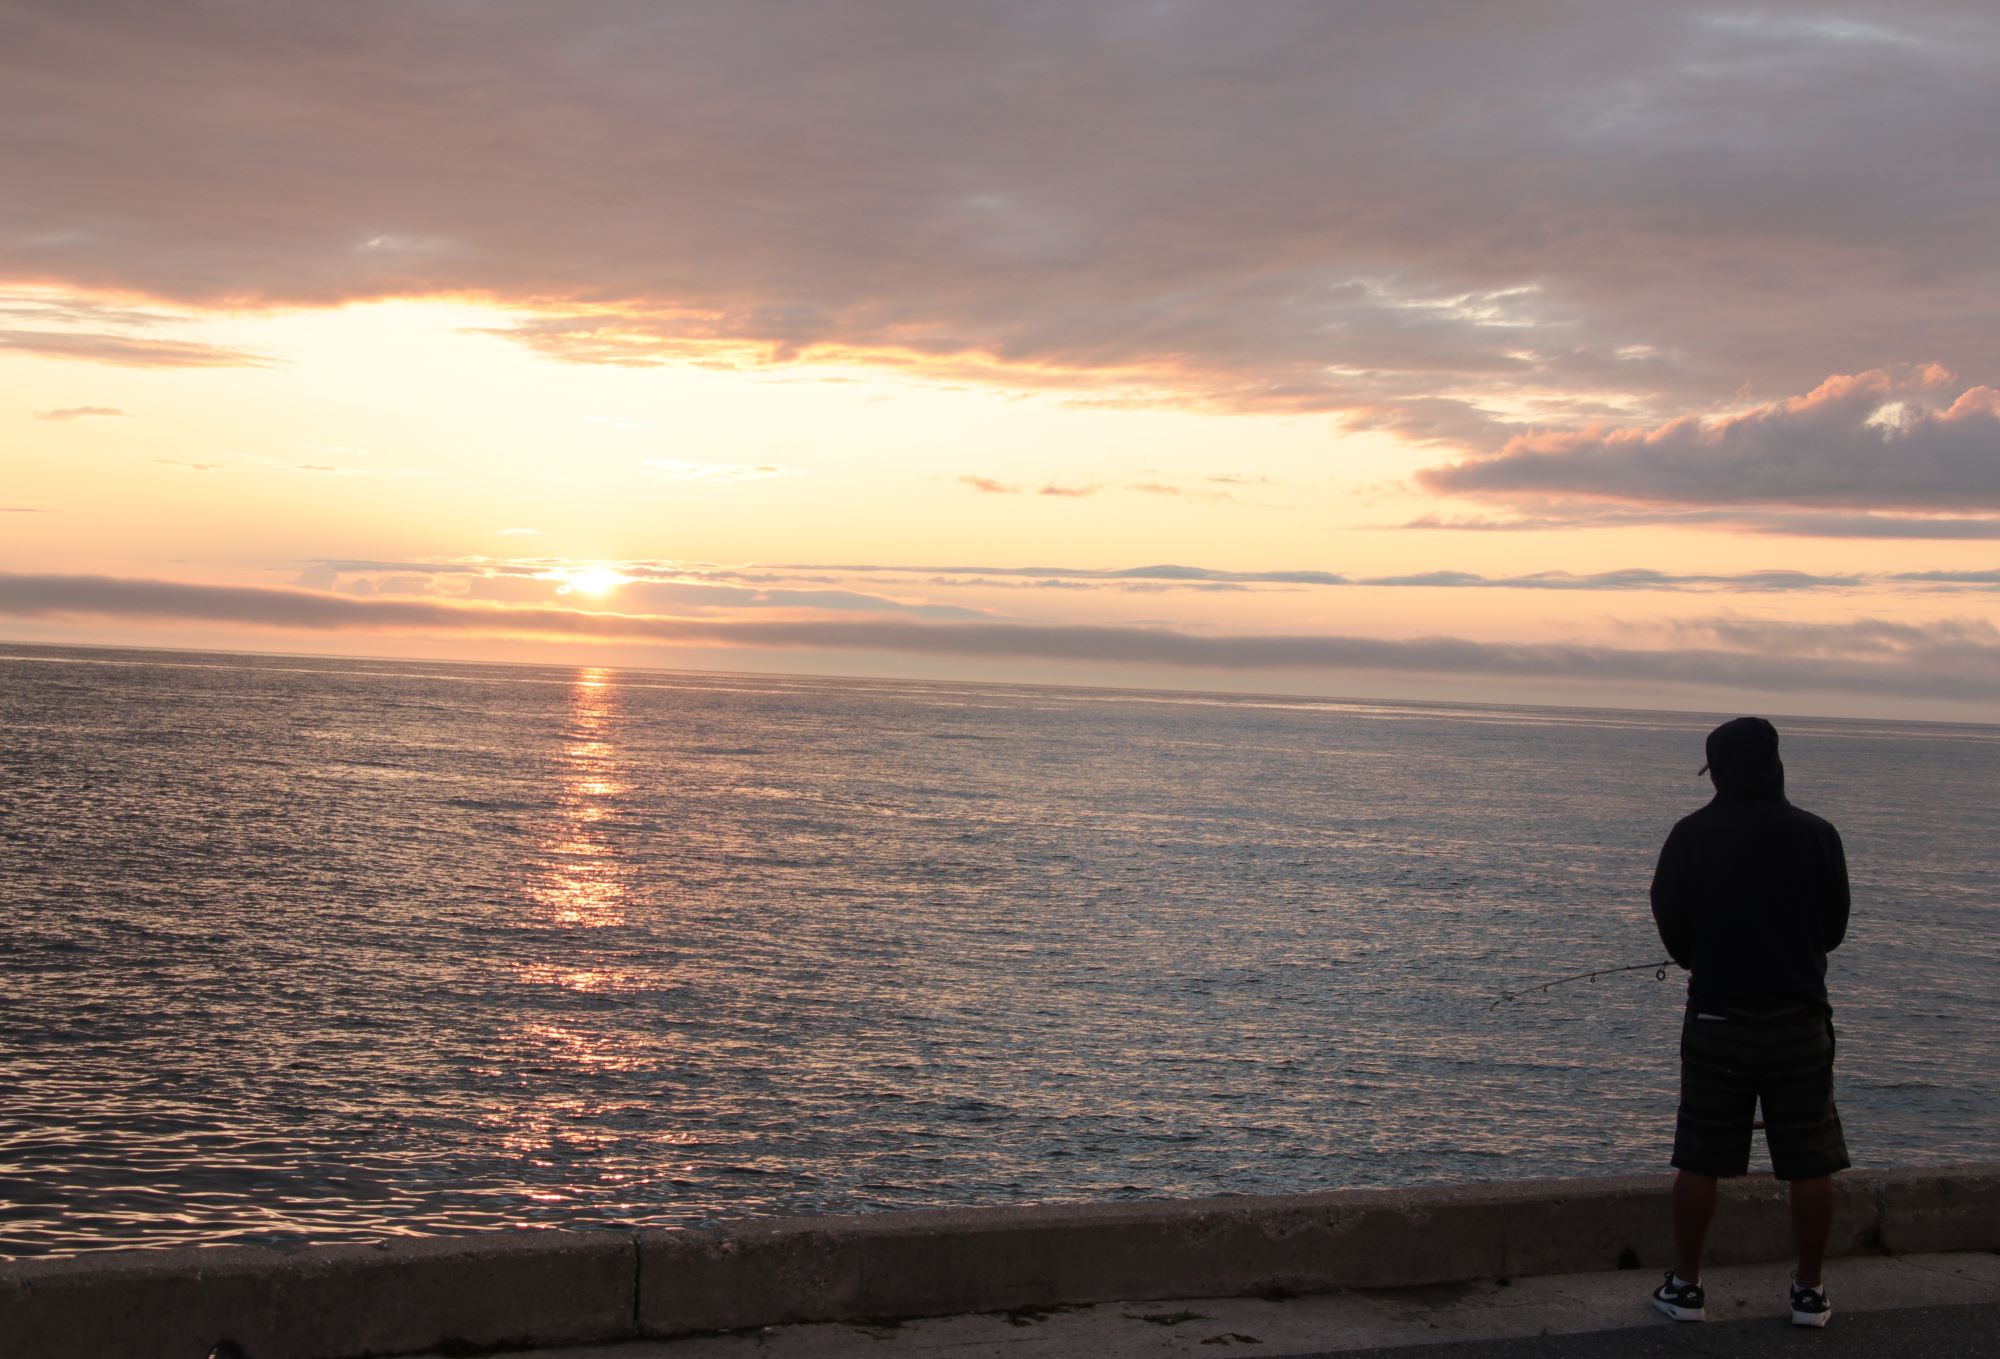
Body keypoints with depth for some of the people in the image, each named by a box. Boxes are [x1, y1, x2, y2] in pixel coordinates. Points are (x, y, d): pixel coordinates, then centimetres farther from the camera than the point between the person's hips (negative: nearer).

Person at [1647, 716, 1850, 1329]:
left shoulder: (1690, 836, -5)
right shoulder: (1817, 836, -3)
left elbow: (1671, 927, 2)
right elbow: (1834, 929, 7)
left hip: (1716, 1019, 0)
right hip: (1799, 1020, 0)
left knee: (1699, 1161, 8)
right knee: (1810, 1163, 9)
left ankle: (1684, 1287, 14)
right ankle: (1809, 1292, 14)